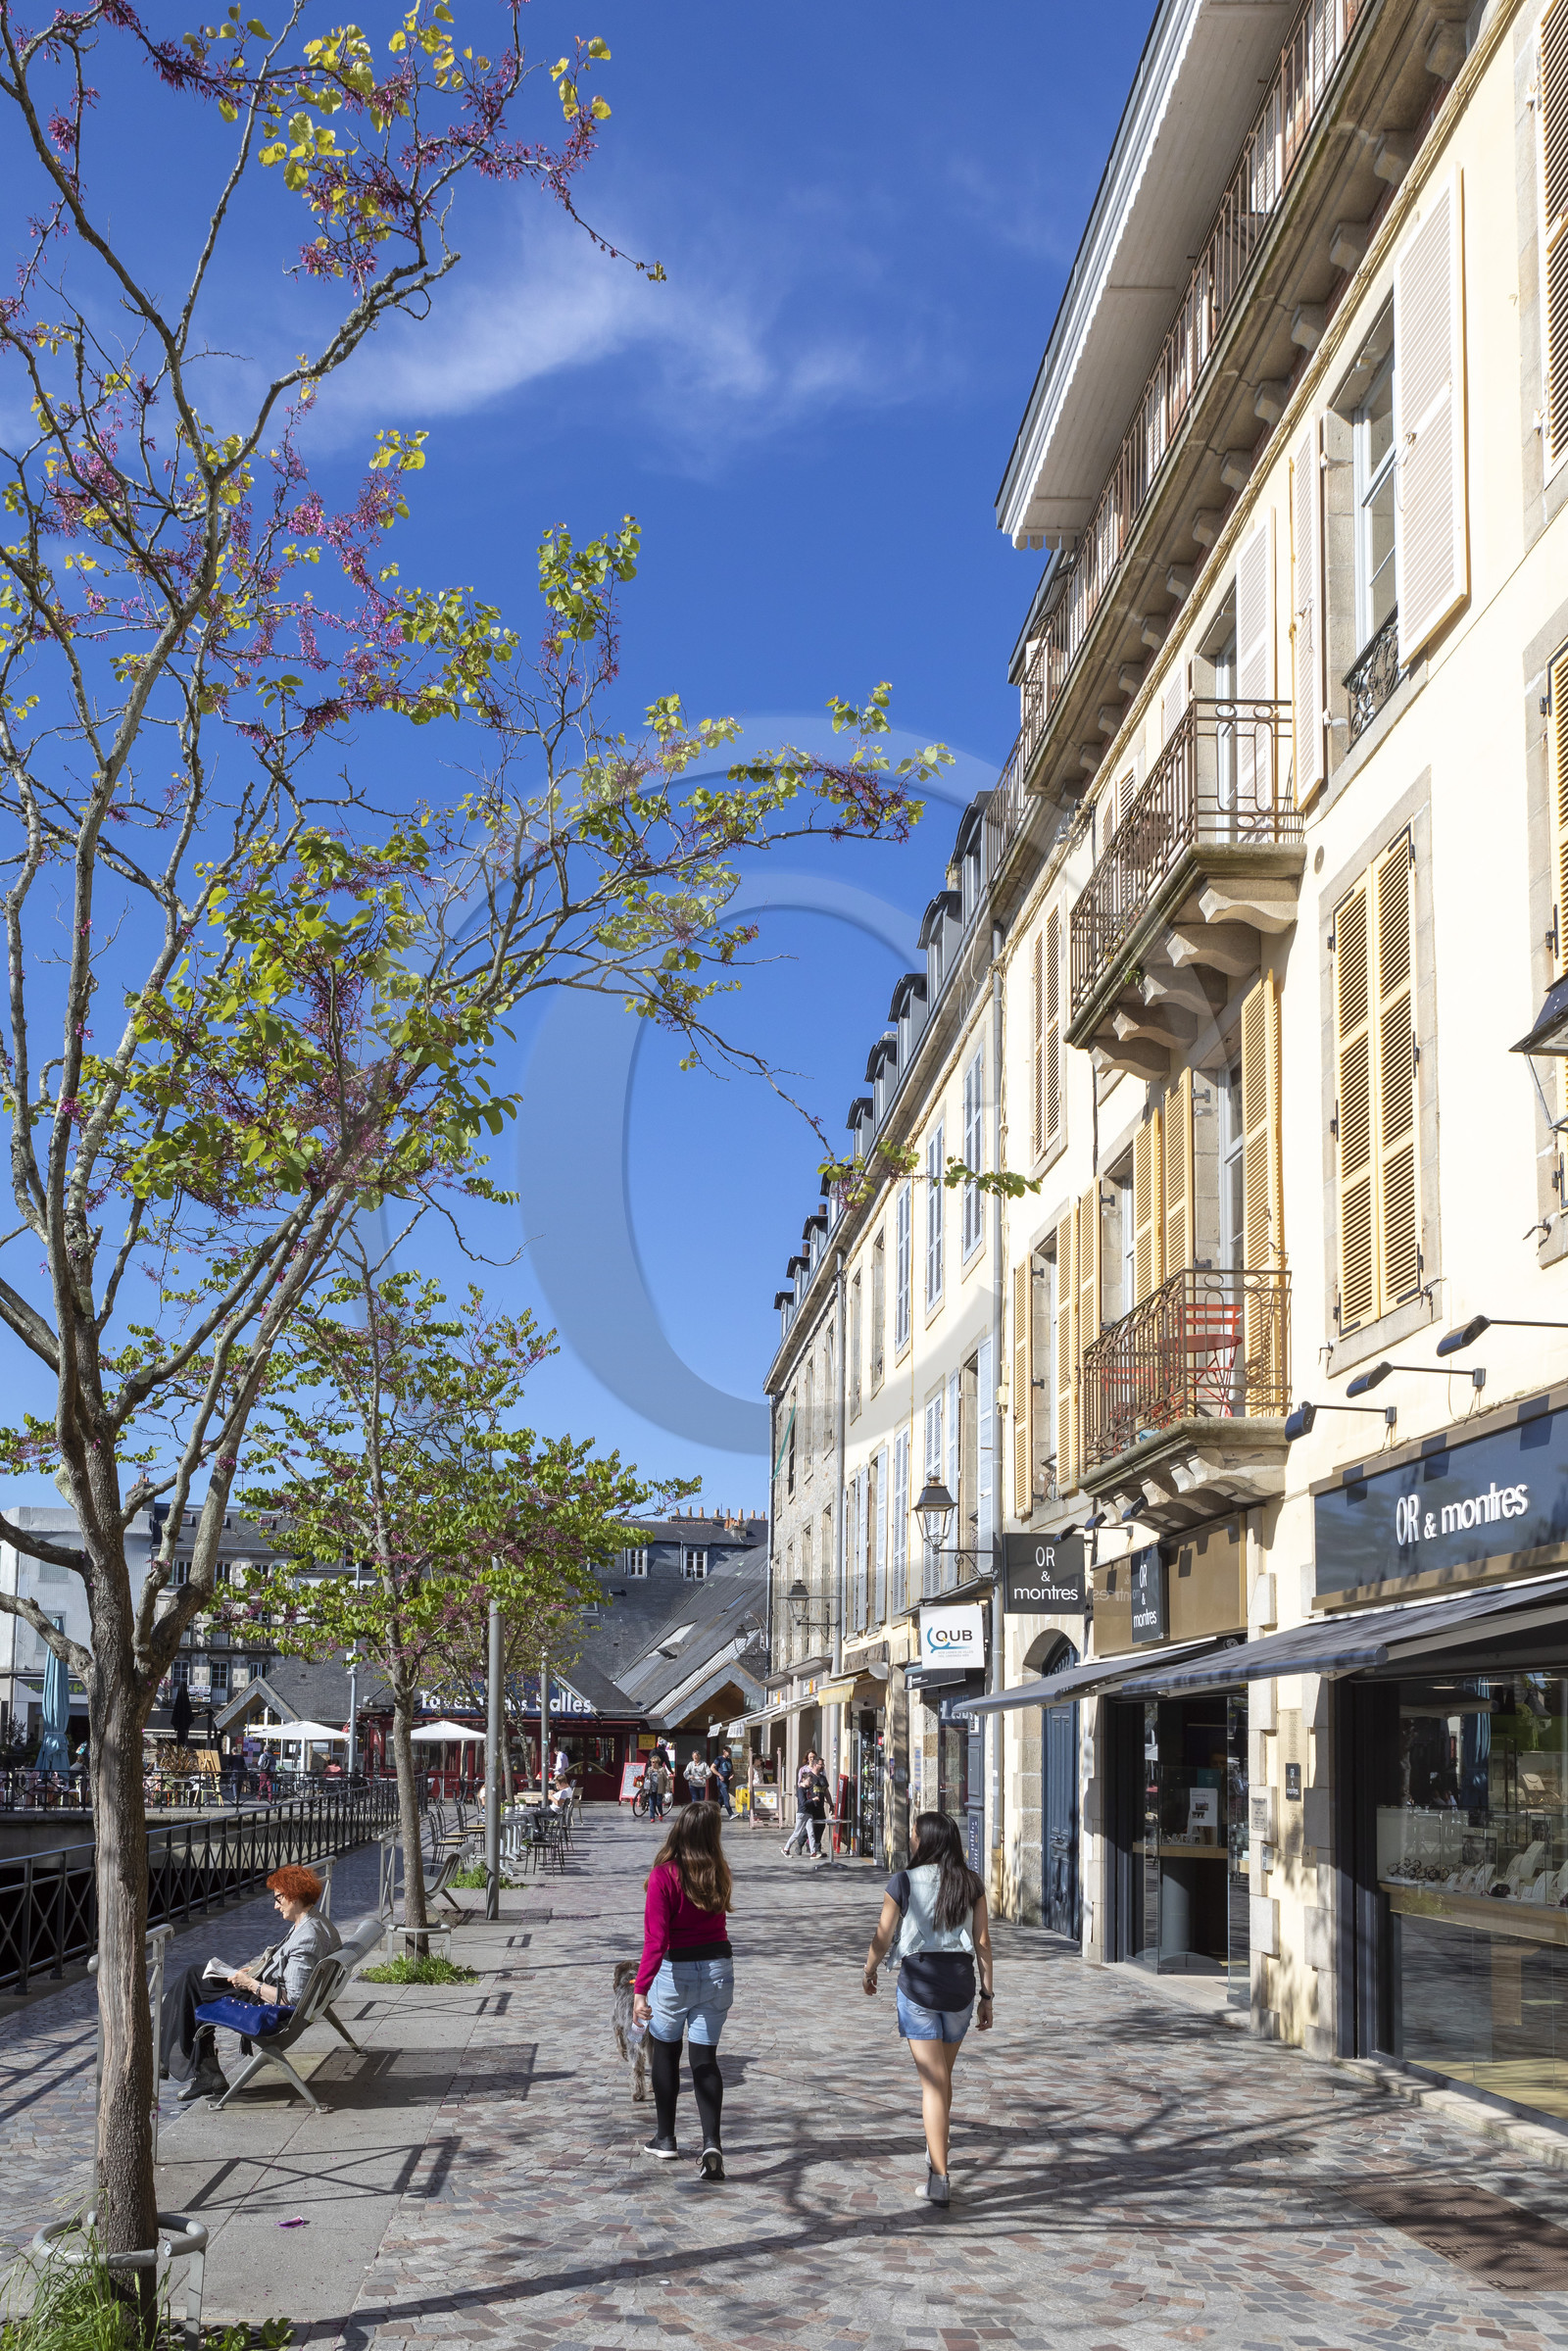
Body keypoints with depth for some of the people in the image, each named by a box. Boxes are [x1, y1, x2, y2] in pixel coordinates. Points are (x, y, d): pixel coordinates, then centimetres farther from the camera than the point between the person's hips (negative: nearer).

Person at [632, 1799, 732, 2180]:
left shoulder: (664, 1875, -17)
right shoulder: (717, 1873, -2)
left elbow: (656, 1938, -21)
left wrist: (641, 1989, -22)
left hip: (675, 1971, -3)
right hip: (718, 1969, 3)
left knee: (665, 2053, 16)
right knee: (705, 2057, 6)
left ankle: (665, 2138, 26)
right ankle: (712, 2142, -8)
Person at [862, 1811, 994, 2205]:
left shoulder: (903, 1882, -6)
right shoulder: (971, 1884, 2)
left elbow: (882, 1937, -2)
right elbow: (982, 1942, 1)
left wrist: (869, 1971, 18)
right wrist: (987, 1995, 8)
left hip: (918, 1978, -3)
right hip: (960, 1981, 3)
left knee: (933, 2081, -3)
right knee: (944, 2072, 23)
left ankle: (939, 2175, -12)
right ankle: (936, 2150, 36)